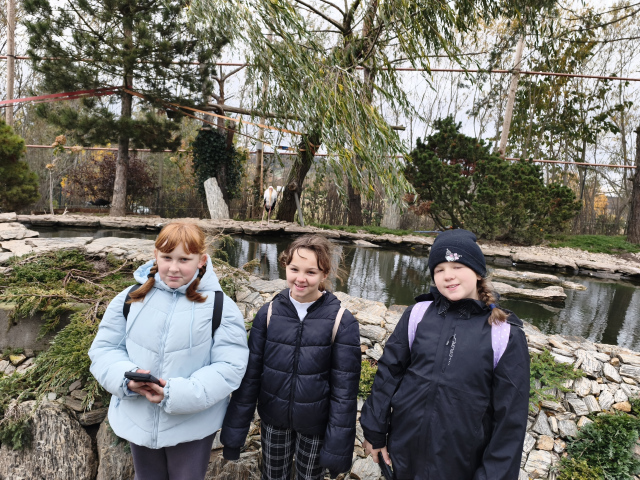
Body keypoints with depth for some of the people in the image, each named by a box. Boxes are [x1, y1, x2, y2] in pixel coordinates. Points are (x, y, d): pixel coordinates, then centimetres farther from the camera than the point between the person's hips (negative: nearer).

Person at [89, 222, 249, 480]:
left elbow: (229, 367, -16)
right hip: (138, 421, 3)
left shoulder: (221, 306, -13)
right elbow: (104, 348, 1)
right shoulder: (130, 298, -3)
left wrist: (178, 394, -26)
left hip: (193, 427, -3)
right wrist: (126, 377, -19)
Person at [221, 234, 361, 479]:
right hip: (274, 421, 2)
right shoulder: (269, 313, -10)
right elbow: (250, 374, -5)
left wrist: (338, 446, -9)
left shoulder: (342, 322, -16)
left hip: (315, 425, -1)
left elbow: (344, 390, -11)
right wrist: (235, 430, -2)